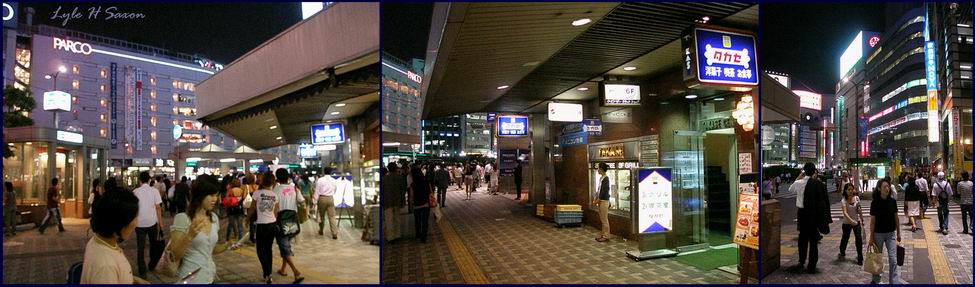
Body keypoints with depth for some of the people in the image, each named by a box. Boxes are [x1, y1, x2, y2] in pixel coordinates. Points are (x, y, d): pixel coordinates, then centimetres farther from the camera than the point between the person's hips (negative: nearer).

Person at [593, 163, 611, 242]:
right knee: (601, 219, 14)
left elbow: (604, 190, -18)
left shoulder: (606, 178, -15)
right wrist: (595, 198, 9)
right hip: (601, 200, 9)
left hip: (604, 201, -9)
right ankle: (602, 234, 21)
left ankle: (606, 236, 2)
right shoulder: (601, 178, 12)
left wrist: (598, 200, -14)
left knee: (604, 219, -3)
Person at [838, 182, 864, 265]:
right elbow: (845, 212, -29)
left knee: (859, 238, -8)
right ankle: (842, 252, 39)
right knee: (845, 238, 13)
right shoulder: (844, 200, -17)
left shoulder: (856, 198, -6)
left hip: (857, 222, 2)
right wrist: (851, 220, -44)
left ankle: (860, 258, 3)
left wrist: (861, 220, 11)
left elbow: (859, 210, 6)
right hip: (847, 223, -2)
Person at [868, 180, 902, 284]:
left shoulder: (893, 201, -4)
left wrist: (898, 233, 9)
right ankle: (875, 280, 29)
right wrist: (871, 237, -5)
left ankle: (894, 282, 6)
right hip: (878, 234, -2)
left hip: (891, 233, 2)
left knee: (893, 259, -2)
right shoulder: (875, 203, -12)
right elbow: (872, 220, -7)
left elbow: (896, 217, 5)